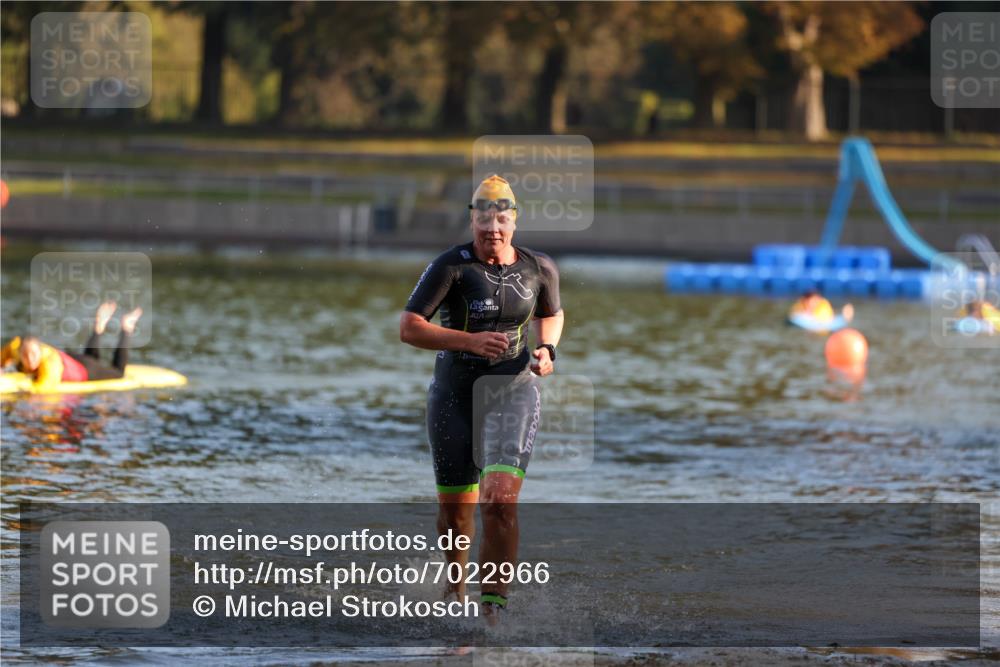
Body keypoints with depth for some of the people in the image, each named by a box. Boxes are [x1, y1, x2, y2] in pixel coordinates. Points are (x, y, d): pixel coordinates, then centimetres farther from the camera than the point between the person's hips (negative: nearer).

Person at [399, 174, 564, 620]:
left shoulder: (539, 269, 0)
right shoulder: (451, 266, -12)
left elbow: (551, 314, 22)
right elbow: (408, 328, -19)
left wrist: (547, 349, 2)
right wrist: (471, 341, -27)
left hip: (513, 388, 0)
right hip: (454, 393, 0)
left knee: (501, 499, -19)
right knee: (455, 507, 9)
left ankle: (492, 607, -17)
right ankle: (456, 579, 40)